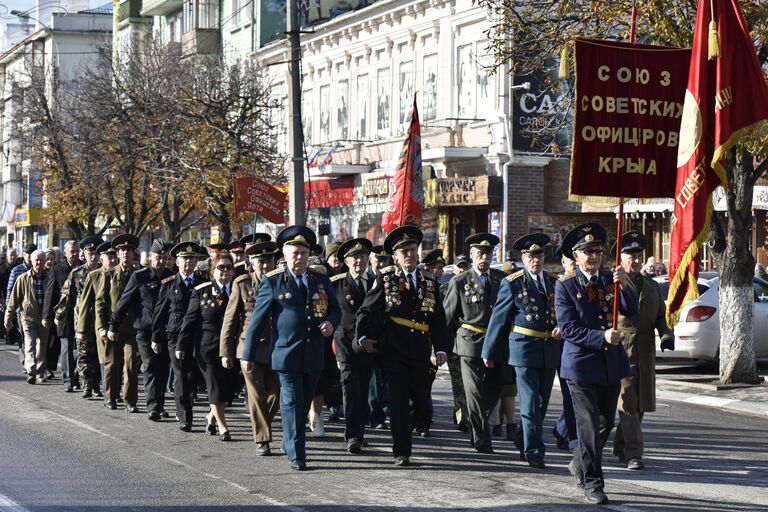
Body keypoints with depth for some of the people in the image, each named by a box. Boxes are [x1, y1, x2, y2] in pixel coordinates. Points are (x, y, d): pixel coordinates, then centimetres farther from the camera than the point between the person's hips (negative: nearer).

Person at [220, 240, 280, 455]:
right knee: (257, 396, -5)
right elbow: (230, 320, 3)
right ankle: (262, 439, 1)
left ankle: (261, 427, 30)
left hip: (276, 348, 2)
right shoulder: (242, 284, -1)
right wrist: (225, 352, 1)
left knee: (275, 395, 7)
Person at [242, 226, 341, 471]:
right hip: (286, 353, -4)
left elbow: (335, 308, 19)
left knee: (304, 403, 12)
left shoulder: (321, 281, 9)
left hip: (313, 355, 4)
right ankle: (297, 455, -5)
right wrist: (249, 354, -2)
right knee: (292, 402, -7)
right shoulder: (272, 282, -2)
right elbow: (257, 319, -1)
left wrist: (331, 322, -6)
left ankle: (289, 444, 29)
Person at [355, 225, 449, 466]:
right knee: (398, 401, -7)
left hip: (420, 353, 4)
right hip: (393, 349, -4)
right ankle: (401, 452, -3)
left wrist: (441, 349, 0)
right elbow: (366, 311, 1)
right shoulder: (385, 278, 2)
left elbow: (439, 319, 11)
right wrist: (363, 336, -14)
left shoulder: (430, 281, 11)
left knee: (421, 400, 10)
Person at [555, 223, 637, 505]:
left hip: (612, 363, 5)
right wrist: (601, 337, -25)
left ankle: (579, 464, 37)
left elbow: (632, 311, -4)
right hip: (582, 363, -5)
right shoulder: (565, 286, -8)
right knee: (589, 426, -3)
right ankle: (592, 482, 5)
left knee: (606, 423, 15)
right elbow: (568, 328, -14)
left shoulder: (610, 279, 5)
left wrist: (624, 286, -21)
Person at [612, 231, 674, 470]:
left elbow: (660, 316, 19)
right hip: (621, 349, -6)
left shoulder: (652, 286, 16)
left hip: (646, 352, 6)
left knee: (641, 401, 10)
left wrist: (666, 335, 1)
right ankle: (633, 453, -11)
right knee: (627, 400, -10)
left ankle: (620, 446, 27)